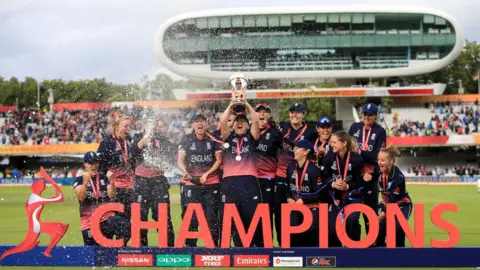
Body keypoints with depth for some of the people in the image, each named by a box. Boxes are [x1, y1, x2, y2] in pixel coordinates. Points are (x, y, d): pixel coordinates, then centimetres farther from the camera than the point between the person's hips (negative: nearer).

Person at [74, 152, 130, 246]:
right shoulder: (79, 180, 3)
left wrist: (111, 181, -21)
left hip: (107, 218, 1)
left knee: (125, 226, -29)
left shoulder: (104, 178, 8)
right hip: (89, 222, 0)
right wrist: (85, 182, -32)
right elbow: (81, 197, -16)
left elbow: (112, 196, -5)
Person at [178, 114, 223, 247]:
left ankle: (214, 246, 7)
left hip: (211, 183, 0)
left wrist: (207, 173, -8)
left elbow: (219, 160, 6)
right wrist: (185, 172, -14)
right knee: (190, 217, -1)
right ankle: (190, 246, 8)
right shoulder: (186, 139, 7)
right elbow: (180, 161, 5)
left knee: (212, 216, 1)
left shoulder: (213, 139, 5)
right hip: (190, 183, 0)